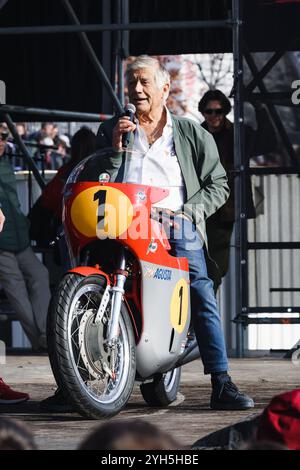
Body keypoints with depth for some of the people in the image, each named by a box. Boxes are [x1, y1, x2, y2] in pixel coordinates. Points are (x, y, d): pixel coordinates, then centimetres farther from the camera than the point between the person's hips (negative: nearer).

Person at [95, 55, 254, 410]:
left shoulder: (193, 134, 17)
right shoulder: (111, 130, 21)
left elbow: (218, 184, 14)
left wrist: (187, 212, -1)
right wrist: (115, 148, 0)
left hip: (176, 225, -1)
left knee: (202, 297, -16)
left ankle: (222, 385, -17)